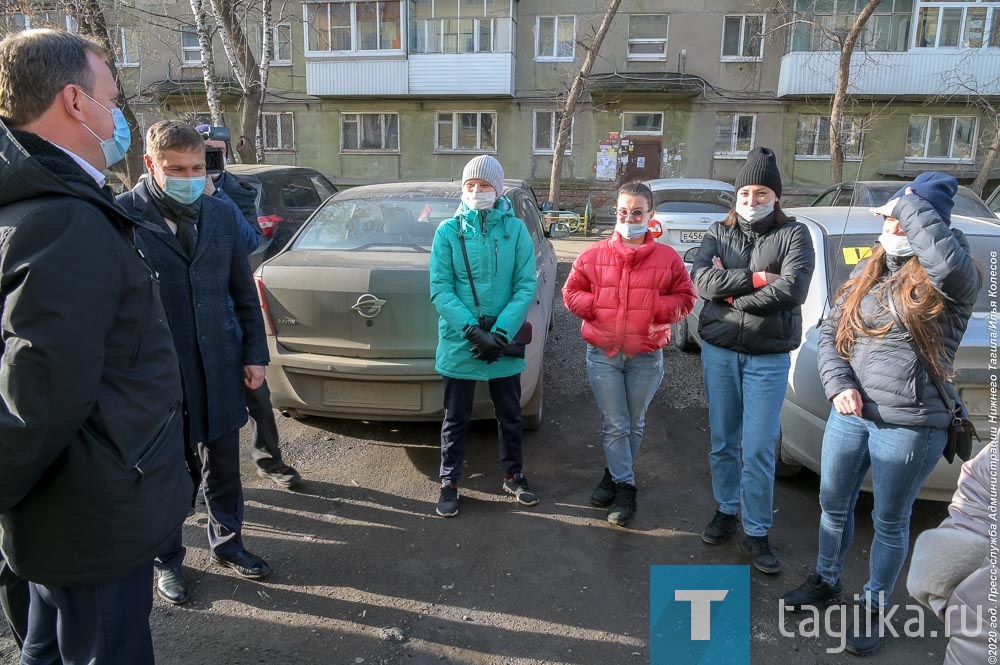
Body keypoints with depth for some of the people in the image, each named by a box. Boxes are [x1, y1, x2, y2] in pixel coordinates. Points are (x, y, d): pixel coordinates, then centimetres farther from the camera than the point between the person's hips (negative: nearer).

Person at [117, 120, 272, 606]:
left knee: (223, 466, 17)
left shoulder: (223, 214, 4)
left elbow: (244, 292, 9)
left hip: (219, 366, 4)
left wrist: (254, 353, 7)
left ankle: (227, 543, 38)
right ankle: (167, 561, 35)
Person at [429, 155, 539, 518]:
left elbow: (526, 286, -6)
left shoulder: (516, 229, -3)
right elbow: (440, 289, -9)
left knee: (510, 415, 17)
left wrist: (501, 332, -16)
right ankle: (449, 483, 29)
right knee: (456, 419, 11)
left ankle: (513, 475, 37)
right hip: (459, 343, -1)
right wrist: (473, 331, -19)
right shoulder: (449, 231, -4)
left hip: (505, 343, 1)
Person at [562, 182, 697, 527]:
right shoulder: (594, 255, -1)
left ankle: (615, 475, 35)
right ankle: (625, 488, 14)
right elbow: (571, 293, 5)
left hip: (646, 357, 1)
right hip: (602, 355, 0)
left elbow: (686, 297, 2)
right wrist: (598, 307, -12)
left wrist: (660, 310, -17)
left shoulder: (667, 258, -2)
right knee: (615, 425, 3)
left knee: (634, 425, 15)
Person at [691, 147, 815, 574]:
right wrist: (756, 278, -16)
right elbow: (701, 279, -11)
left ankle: (756, 533, 14)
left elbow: (792, 290, -17)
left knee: (758, 450, 0)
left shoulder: (793, 235, -1)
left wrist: (732, 291, -12)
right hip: (718, 351, 3)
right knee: (723, 442, 14)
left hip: (769, 357, -3)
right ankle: (726, 511, 32)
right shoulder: (719, 233, 7)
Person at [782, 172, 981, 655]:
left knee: (890, 521, 12)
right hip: (849, 413, 5)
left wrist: (910, 204, -21)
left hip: (911, 426, -5)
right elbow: (829, 334, 7)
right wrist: (839, 385, -10)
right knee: (834, 505, 19)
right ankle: (826, 581, 42)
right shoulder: (865, 274, 6)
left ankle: (873, 608, 33)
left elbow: (950, 260, -35)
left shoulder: (949, 283, -10)